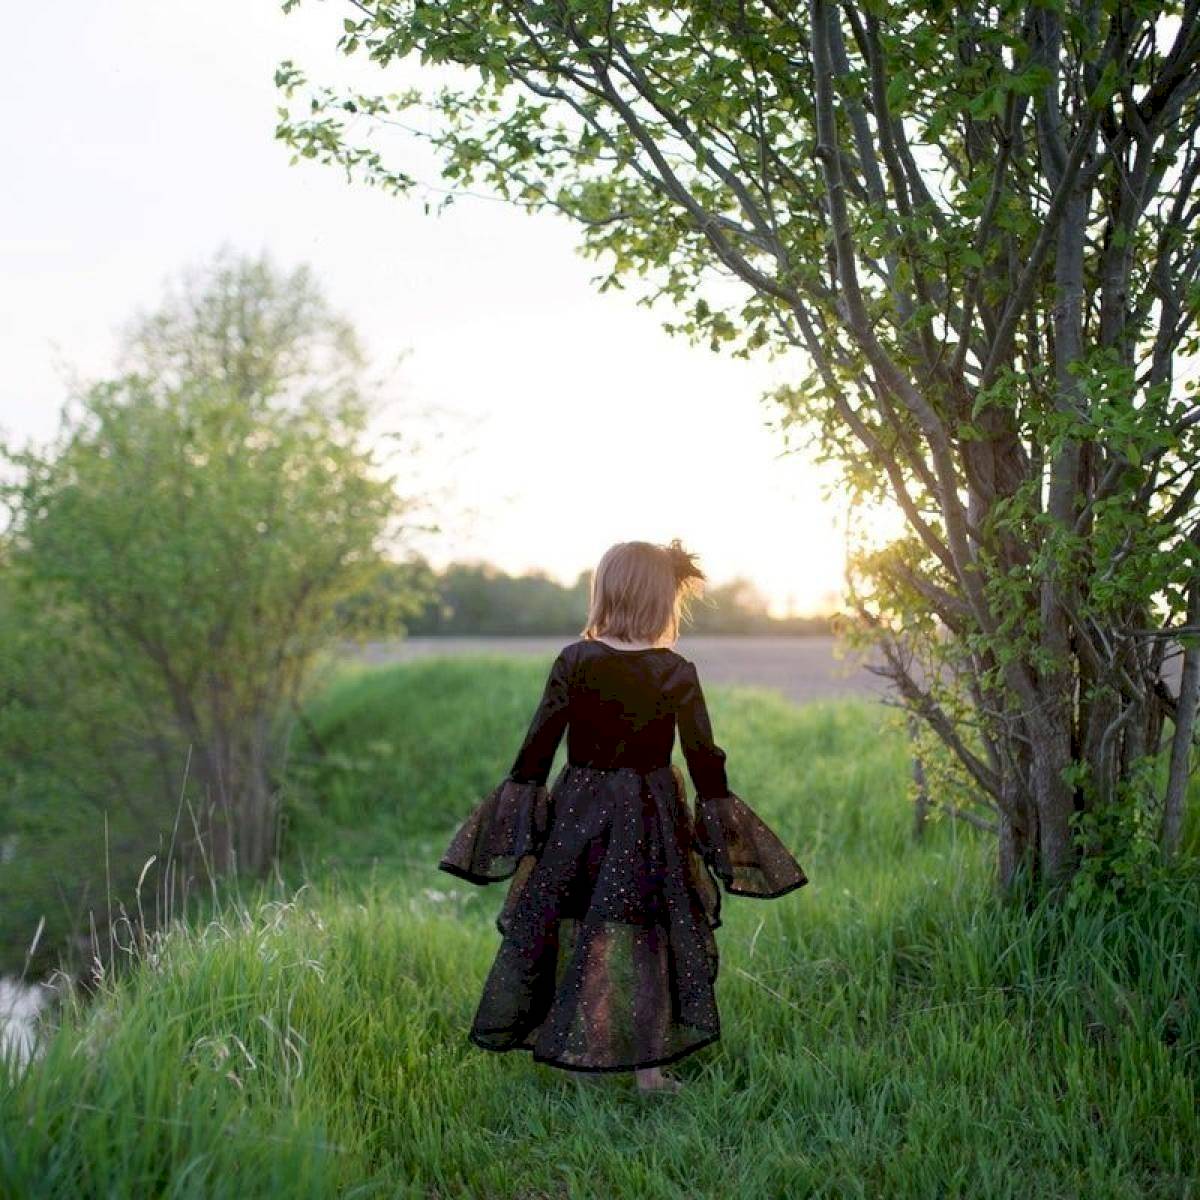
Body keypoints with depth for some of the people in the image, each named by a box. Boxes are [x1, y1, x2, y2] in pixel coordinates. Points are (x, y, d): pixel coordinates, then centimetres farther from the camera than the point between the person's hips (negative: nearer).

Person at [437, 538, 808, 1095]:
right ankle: (647, 1068, 11)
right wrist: (718, 822, 6)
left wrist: (520, 804, 6)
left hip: (578, 812, 1)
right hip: (649, 820, -1)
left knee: (574, 932, 13)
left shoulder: (574, 661, -7)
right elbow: (703, 757, -4)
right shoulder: (677, 673, -8)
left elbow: (537, 744, -4)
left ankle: (576, 1054, 20)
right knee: (644, 938, 7)